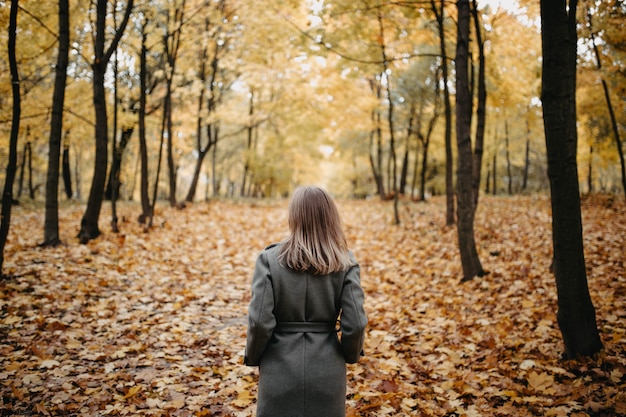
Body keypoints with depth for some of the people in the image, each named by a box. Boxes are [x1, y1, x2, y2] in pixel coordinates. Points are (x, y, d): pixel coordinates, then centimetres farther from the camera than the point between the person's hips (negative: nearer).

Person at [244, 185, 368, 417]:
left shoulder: (270, 259, -12)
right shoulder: (345, 264, -7)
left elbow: (260, 321, -13)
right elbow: (355, 324, -9)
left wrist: (252, 357, 5)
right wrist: (352, 354, 11)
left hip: (280, 367, -1)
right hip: (327, 369, 1)